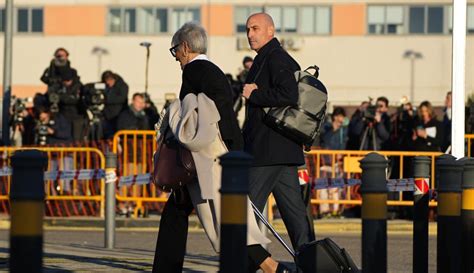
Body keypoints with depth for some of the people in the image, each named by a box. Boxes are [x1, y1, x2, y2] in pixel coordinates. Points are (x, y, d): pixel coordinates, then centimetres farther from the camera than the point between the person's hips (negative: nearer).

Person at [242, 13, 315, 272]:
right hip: (284, 148, 10)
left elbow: (289, 95, -25)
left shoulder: (275, 59, -11)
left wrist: (253, 95, -16)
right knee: (293, 208, 8)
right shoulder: (269, 59, 20)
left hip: (268, 151, -10)